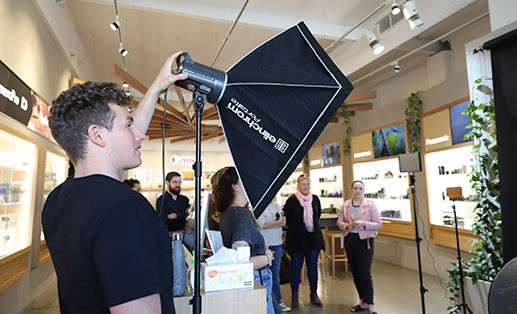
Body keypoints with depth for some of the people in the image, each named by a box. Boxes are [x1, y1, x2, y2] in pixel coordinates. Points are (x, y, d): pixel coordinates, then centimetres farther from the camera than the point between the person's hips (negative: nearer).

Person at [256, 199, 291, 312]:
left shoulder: (275, 205, 10)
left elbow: (284, 222, 1)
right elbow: (262, 224, -18)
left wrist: (269, 224, -13)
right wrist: (278, 221, -7)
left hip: (277, 244, 5)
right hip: (264, 244, -5)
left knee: (275, 273, 13)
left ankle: (277, 300, 24)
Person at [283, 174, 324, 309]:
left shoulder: (315, 199, 5)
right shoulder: (292, 200, -9)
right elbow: (285, 218, -2)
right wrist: (295, 228, 4)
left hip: (313, 238, 3)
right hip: (296, 238, -3)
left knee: (313, 266, 8)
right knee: (296, 266, 5)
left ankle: (314, 294, 23)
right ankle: (294, 295, 19)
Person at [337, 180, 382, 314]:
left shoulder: (370, 205, -4)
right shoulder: (345, 205, 6)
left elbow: (378, 224, -5)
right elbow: (339, 221, 12)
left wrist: (363, 224, -19)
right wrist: (346, 225, -10)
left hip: (365, 240, -4)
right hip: (350, 239, 4)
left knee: (365, 273, -8)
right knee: (355, 273, 12)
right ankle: (363, 302, 27)